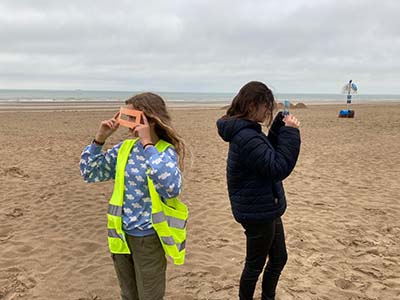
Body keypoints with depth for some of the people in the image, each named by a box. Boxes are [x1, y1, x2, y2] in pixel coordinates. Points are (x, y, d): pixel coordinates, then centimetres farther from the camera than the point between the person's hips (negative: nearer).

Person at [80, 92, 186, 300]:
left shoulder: (166, 152, -15)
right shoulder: (124, 148, 0)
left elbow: (171, 188, -35)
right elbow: (89, 173, 4)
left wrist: (148, 145, -31)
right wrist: (99, 138, -8)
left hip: (148, 237, -5)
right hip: (121, 234, 5)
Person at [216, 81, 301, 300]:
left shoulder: (245, 131, 5)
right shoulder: (246, 137, -27)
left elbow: (268, 155, 14)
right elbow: (279, 168, -27)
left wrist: (280, 127, 2)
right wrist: (290, 133, -22)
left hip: (265, 209, 10)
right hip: (258, 213, -10)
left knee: (278, 258, 23)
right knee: (255, 264, 11)